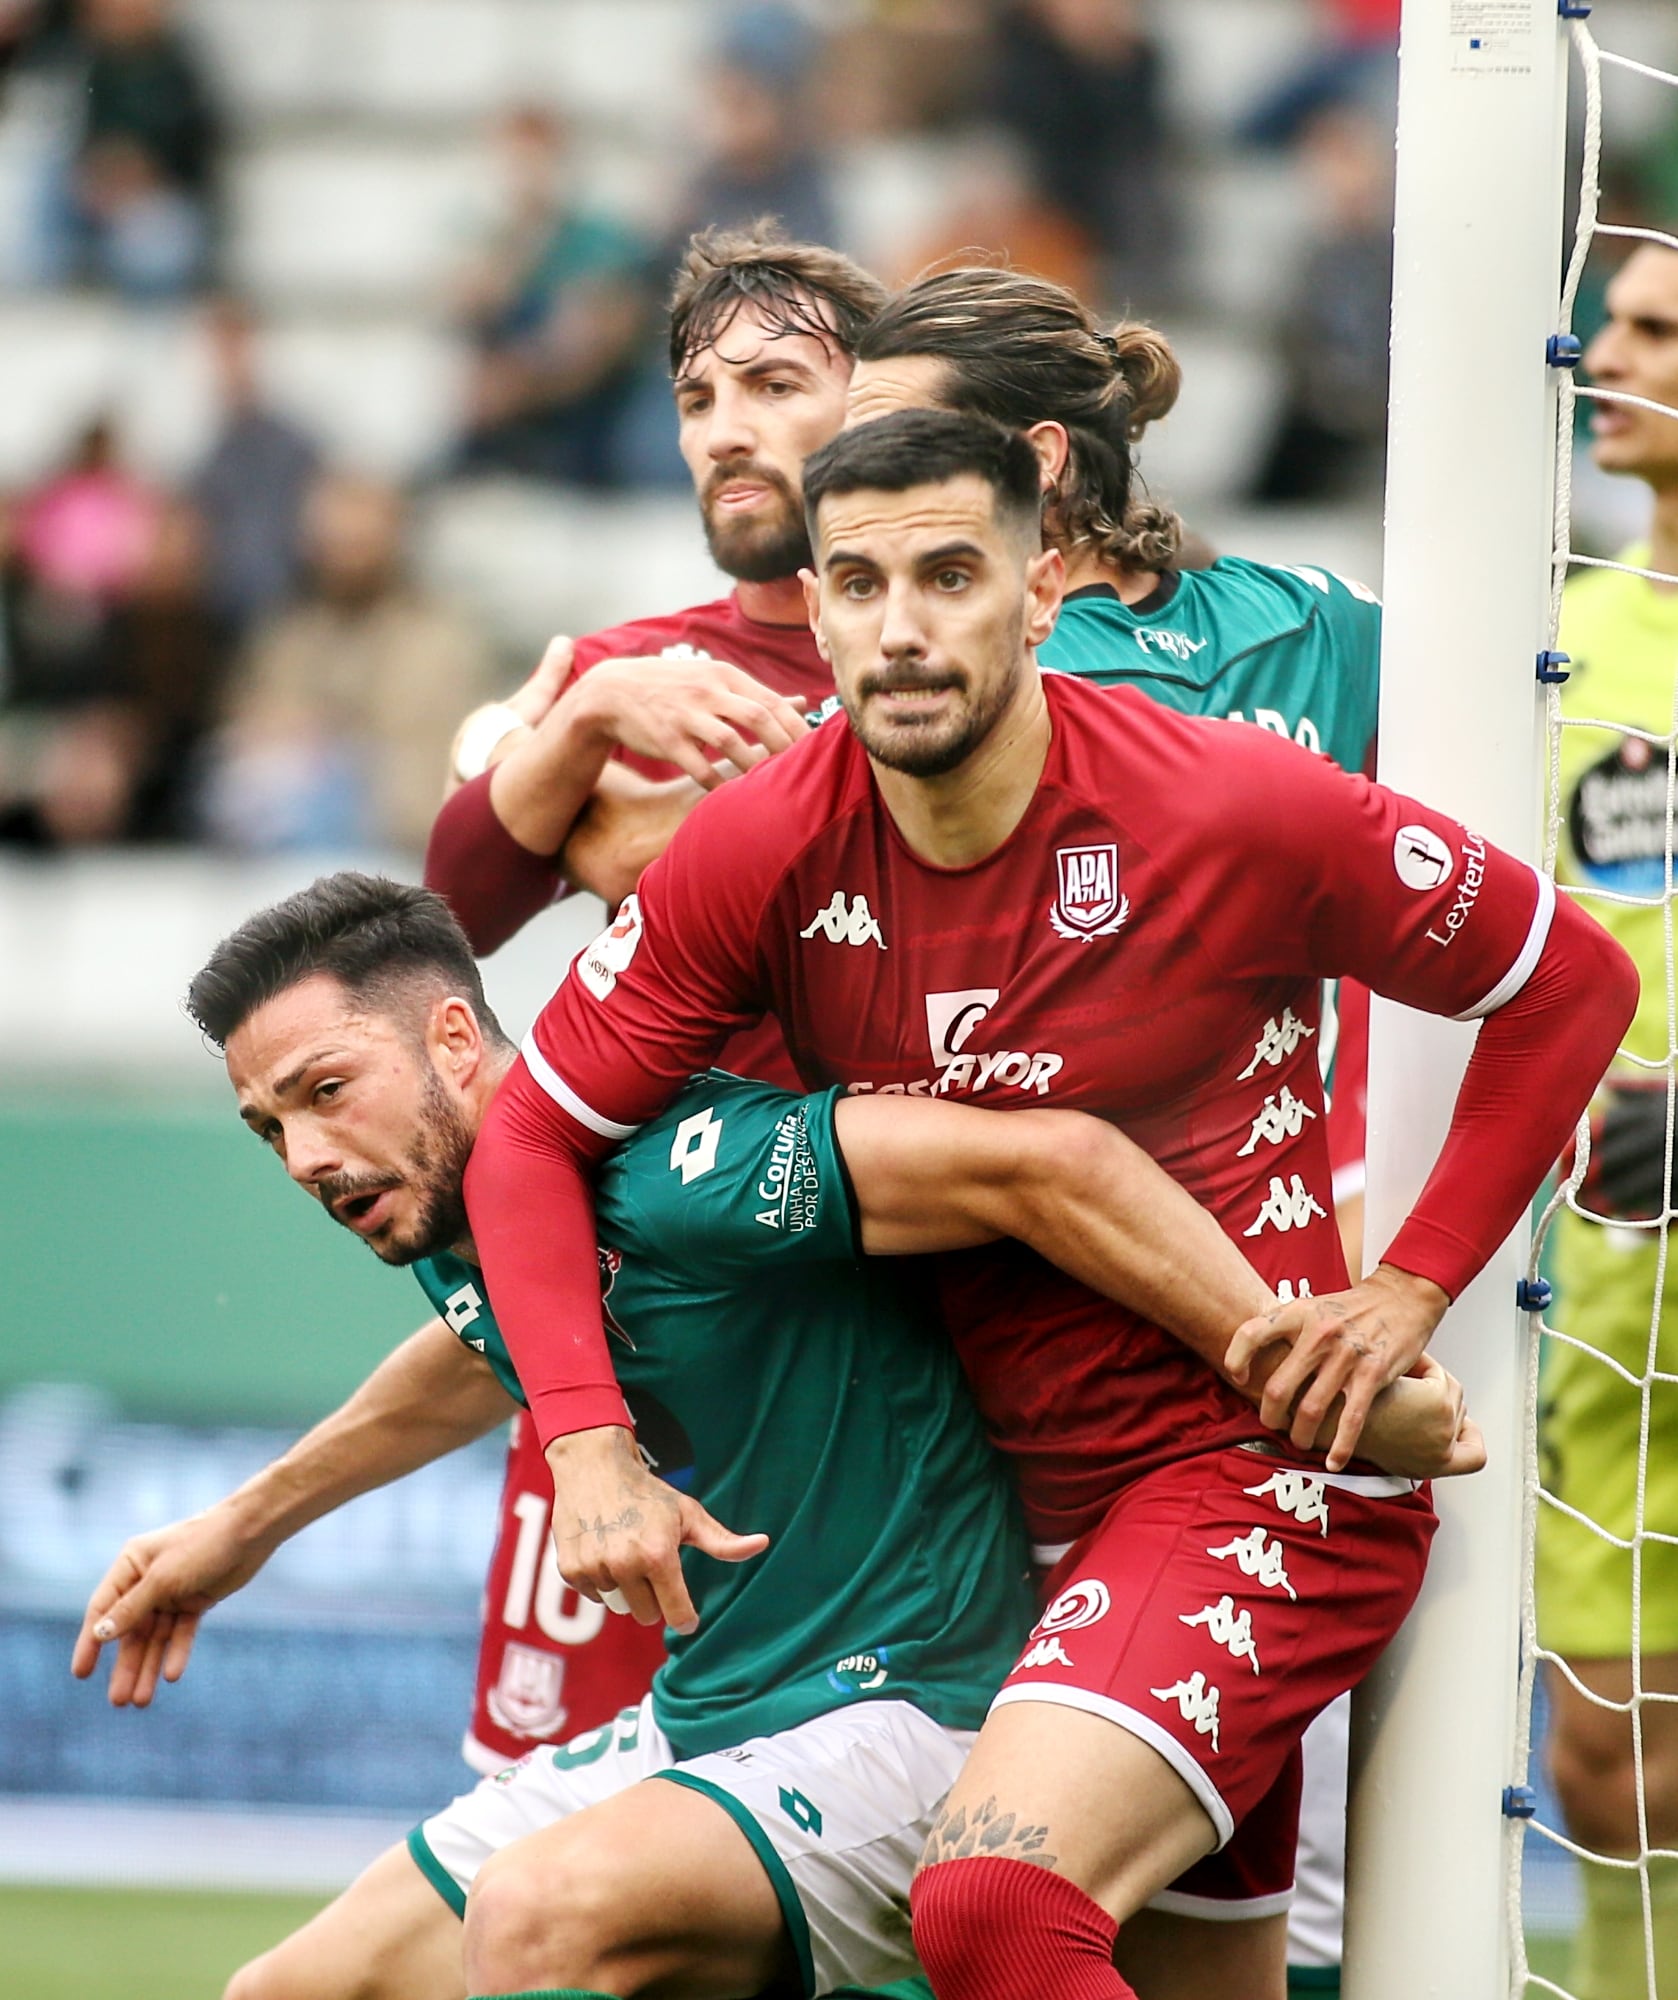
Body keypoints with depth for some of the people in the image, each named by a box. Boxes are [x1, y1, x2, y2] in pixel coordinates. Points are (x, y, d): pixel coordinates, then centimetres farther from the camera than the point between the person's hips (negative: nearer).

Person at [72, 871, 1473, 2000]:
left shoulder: (657, 1170, -23)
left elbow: (1043, 1163, -30)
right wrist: (246, 1525, 44)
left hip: (909, 1722, -10)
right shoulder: (453, 1230, 6)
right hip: (699, 1731, 10)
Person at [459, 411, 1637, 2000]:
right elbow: (533, 1138, 1)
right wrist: (588, 1448, -12)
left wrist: (1415, 1287, -6)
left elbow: (1571, 983, -2)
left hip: (1256, 1469, -5)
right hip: (1001, 1500, 5)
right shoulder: (762, 852, -5)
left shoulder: (1239, 811, -15)